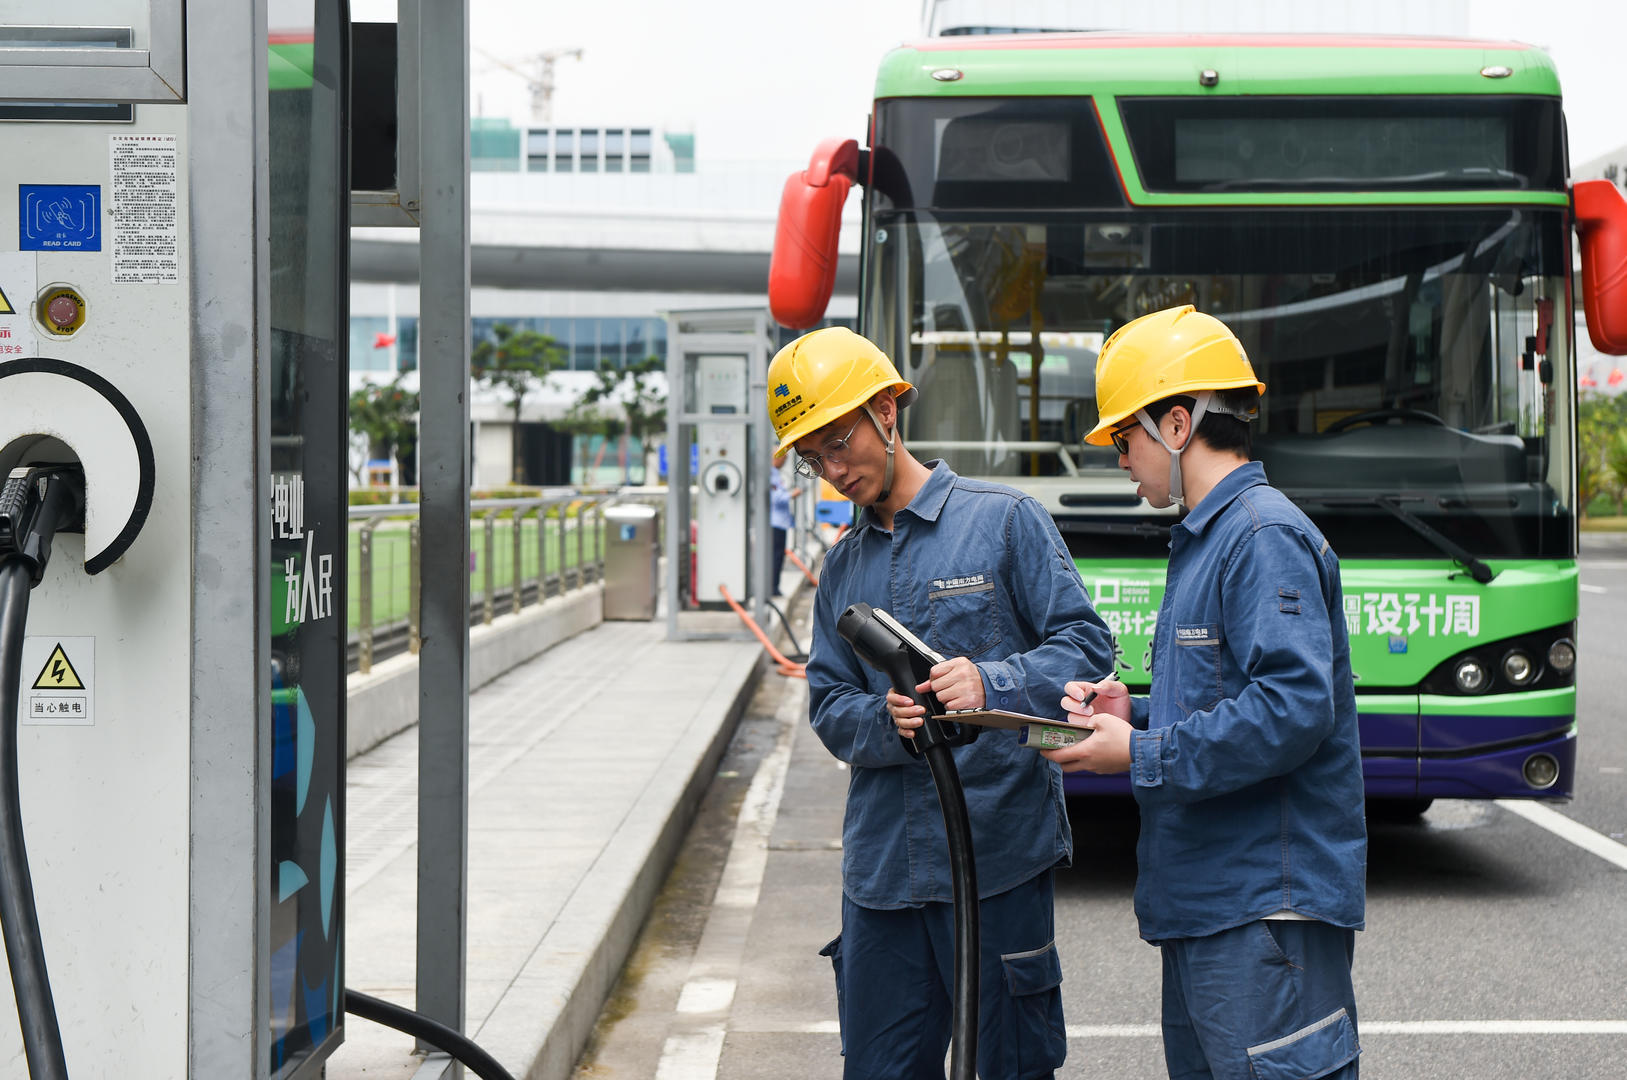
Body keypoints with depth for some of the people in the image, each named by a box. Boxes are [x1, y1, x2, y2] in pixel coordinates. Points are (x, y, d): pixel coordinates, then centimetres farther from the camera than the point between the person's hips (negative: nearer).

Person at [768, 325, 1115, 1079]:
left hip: (997, 855, -5)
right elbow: (829, 709, 10)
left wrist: (990, 684, -24)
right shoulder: (842, 569, 15)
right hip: (881, 867, 5)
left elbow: (1086, 644, -5)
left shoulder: (1003, 521, -1)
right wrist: (886, 721, -13)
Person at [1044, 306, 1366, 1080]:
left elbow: (1293, 707, -25)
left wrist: (1142, 757, -19)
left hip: (1268, 908, -11)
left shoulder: (1265, 536, -14)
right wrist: (1134, 716, 7)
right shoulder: (1203, 542, 18)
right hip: (1205, 902, 11)